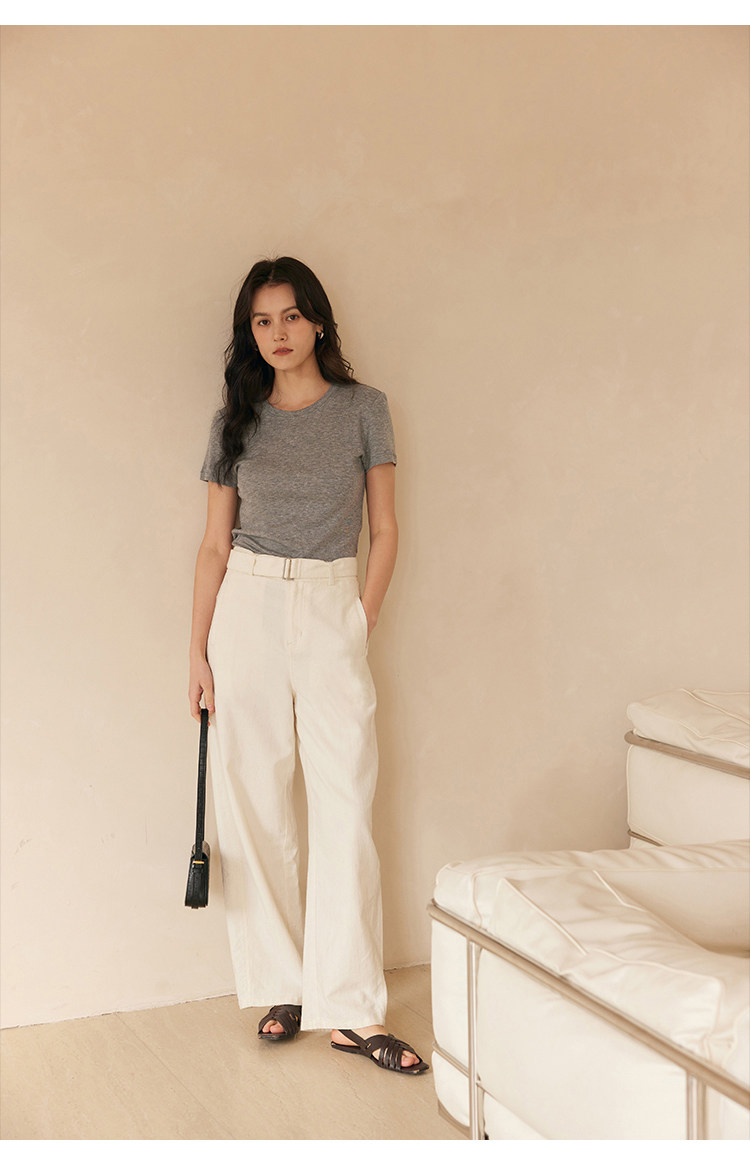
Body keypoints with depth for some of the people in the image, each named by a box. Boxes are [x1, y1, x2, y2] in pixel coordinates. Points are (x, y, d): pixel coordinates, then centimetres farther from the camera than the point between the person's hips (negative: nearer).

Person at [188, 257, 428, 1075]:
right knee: (253, 807, 3)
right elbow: (215, 544, 8)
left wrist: (363, 622, -5)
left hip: (331, 610, -2)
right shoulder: (236, 420, 8)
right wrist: (198, 650, 3)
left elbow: (384, 533, 5)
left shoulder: (363, 409, 4)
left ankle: (350, 1011, -1)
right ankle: (282, 986, 16)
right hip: (246, 610, 2)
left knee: (344, 811, -6)